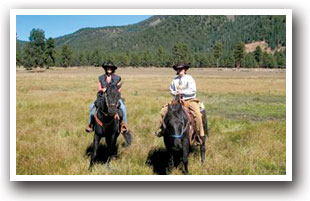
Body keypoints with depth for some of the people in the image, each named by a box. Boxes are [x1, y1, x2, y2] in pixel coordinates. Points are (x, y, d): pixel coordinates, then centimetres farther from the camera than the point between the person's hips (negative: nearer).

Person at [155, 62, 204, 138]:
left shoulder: (189, 78, 0)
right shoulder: (175, 80, 12)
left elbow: (193, 91, -7)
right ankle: (161, 129, 3)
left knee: (197, 114, -28)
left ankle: (201, 133, -15)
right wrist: (175, 93, -3)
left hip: (189, 100, -4)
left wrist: (182, 92, -14)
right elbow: (171, 90, 20)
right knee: (163, 110, -10)